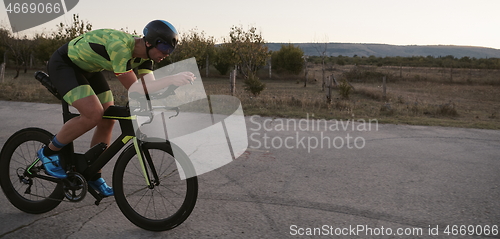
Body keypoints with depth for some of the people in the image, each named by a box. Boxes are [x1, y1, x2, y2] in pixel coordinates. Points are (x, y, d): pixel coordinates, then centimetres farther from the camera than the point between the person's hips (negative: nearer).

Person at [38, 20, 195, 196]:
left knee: (108, 119, 0)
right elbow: (134, 89, -38)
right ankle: (48, 153, 0)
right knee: (94, 115, -24)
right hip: (63, 65, -8)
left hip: (87, 69, 8)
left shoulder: (144, 55, -11)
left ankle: (93, 176, 15)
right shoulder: (119, 45, -37)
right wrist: (171, 80, -45)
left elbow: (150, 87, -16)